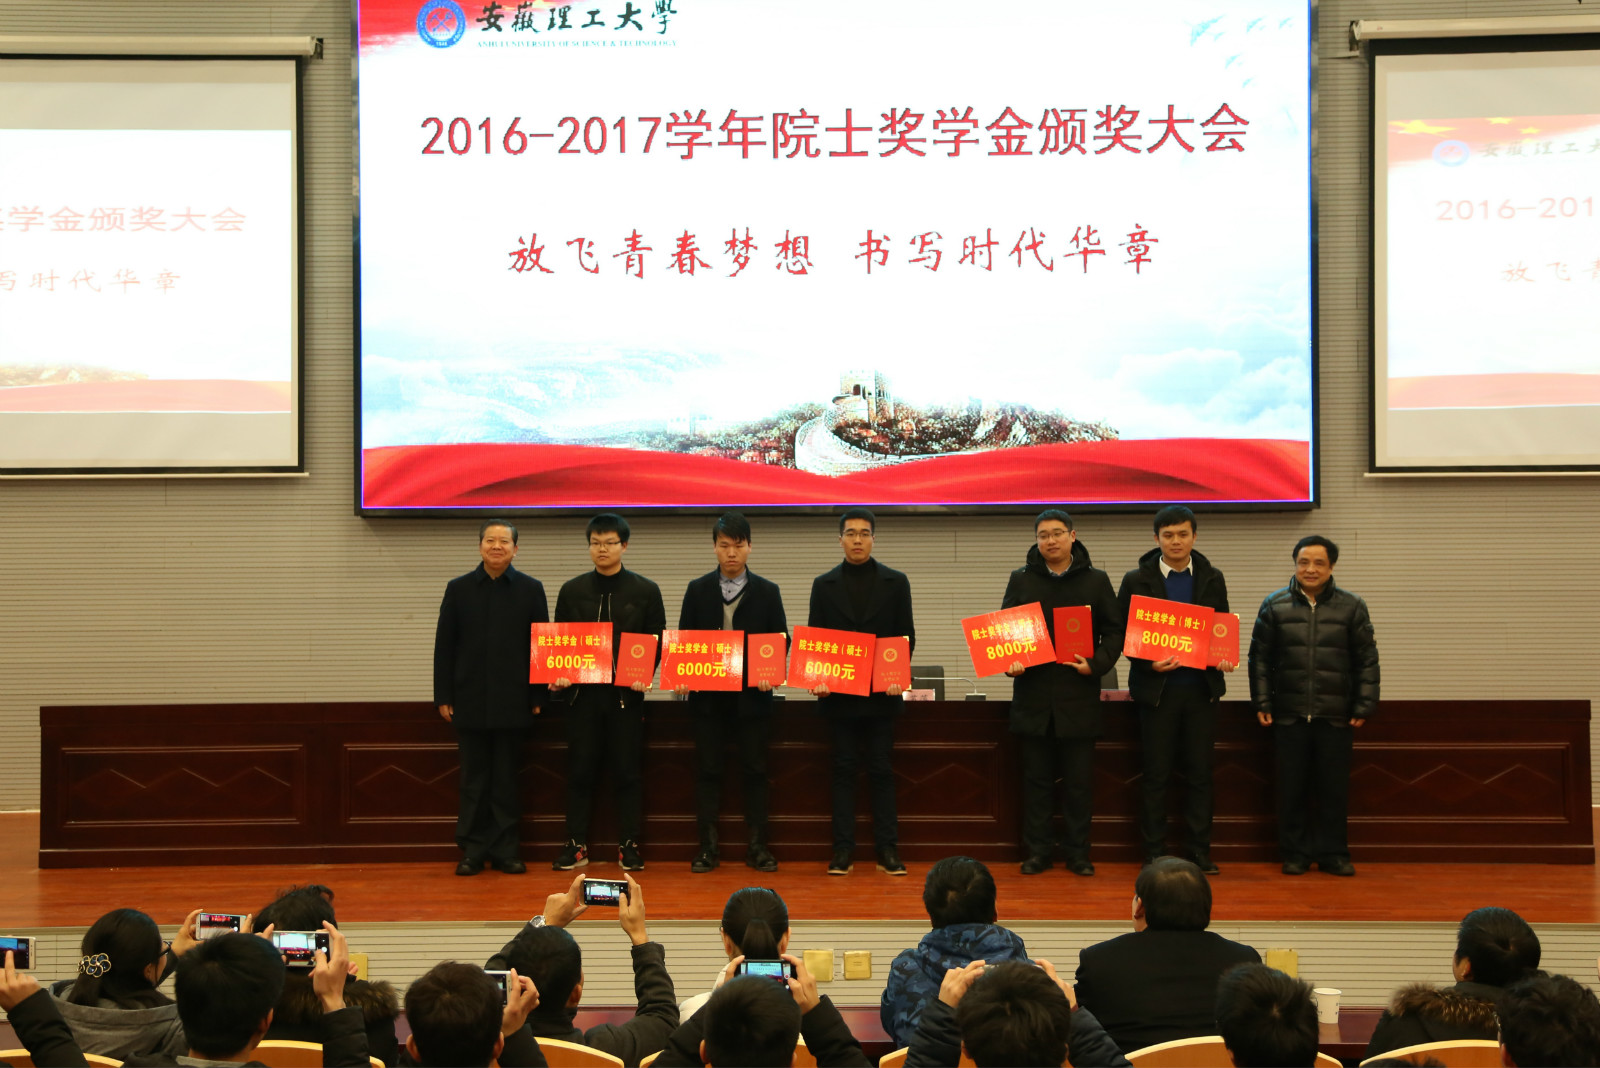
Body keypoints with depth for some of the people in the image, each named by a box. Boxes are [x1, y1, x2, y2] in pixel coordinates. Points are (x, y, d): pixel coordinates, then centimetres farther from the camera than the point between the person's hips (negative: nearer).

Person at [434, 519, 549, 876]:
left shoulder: (530, 589, 4)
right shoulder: (459, 589, 5)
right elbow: (444, 645, 5)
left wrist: (538, 696, -1)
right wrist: (443, 696, -1)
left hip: (512, 701, 0)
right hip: (470, 700, 1)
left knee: (506, 779, 5)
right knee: (474, 780, 6)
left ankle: (506, 850, 12)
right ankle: (473, 851, 12)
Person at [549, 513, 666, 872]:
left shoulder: (645, 591, 3)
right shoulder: (572, 591, 7)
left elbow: (657, 643, 4)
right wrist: (559, 676, -7)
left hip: (626, 694, -1)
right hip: (581, 693, 1)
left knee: (627, 771, 3)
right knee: (580, 771, 4)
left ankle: (628, 845, 11)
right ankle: (576, 845, 12)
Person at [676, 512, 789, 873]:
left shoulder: (767, 592, 5)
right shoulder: (698, 589, 6)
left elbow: (781, 640, 4)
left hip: (752, 695, 0)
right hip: (708, 695, 0)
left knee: (754, 769, 3)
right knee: (707, 770, 3)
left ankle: (756, 846, 11)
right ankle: (707, 847, 8)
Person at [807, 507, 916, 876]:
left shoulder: (895, 582, 5)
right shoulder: (824, 585, 7)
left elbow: (906, 636, 4)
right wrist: (816, 678, -11)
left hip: (881, 693, 0)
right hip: (838, 694, 1)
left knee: (881, 771, 3)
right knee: (843, 770, 4)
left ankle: (888, 850, 7)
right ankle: (843, 850, 7)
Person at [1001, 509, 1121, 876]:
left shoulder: (1096, 581, 6)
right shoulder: (1021, 580, 8)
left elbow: (1114, 632, 6)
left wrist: (1097, 664, -10)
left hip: (1079, 694, -1)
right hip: (1034, 695, 1)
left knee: (1079, 780, 4)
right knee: (1037, 777, 6)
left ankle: (1078, 852, 14)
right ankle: (1038, 850, 14)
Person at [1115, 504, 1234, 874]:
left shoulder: (1212, 579, 9)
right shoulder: (1137, 580, 1)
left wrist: (1222, 658, -8)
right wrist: (1149, 664, -15)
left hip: (1201, 688, 2)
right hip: (1157, 687, -2)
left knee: (1199, 773, 5)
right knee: (1156, 774, 2)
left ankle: (1200, 851, 13)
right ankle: (1154, 853, 9)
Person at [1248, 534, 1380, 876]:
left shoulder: (1351, 607, 4)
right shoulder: (1275, 605, 4)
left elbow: (1367, 661, 6)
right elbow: (1260, 658, 7)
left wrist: (1364, 706, 1)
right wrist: (1262, 703, 1)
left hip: (1335, 718, 0)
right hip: (1289, 716, 0)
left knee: (1334, 789, 5)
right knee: (1291, 789, 4)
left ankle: (1333, 853, 17)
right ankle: (1294, 853, 16)